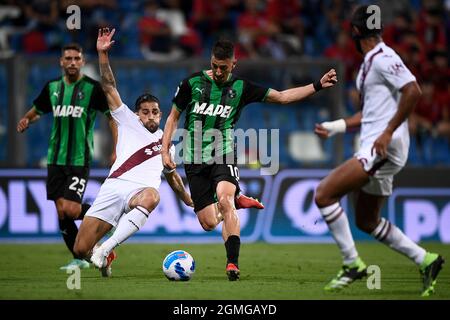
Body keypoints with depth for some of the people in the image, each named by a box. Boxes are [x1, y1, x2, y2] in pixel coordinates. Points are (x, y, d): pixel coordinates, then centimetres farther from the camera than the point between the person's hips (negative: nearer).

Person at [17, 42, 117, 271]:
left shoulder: (93, 88, -6)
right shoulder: (52, 87, 8)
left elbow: (113, 117, -4)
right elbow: (37, 110, 25)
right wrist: (26, 120, 7)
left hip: (80, 159, -5)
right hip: (55, 158, 5)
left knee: (71, 209, -16)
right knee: (61, 211, 2)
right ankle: (79, 259, 14)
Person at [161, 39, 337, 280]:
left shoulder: (241, 87, 4)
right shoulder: (192, 83, 3)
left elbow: (282, 97, 8)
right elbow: (173, 117, 13)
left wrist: (318, 86, 0)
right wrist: (165, 150, 4)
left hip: (223, 154, -1)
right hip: (195, 159, 1)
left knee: (225, 198, -32)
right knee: (208, 223, -5)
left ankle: (233, 263, -32)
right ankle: (235, 202, 33)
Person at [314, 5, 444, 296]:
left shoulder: (383, 58, -12)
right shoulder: (370, 62, 18)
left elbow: (413, 92, -23)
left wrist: (388, 132, -23)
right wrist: (336, 127, 20)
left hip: (385, 147, -10)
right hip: (375, 150, 10)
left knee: (324, 194, -16)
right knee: (366, 221, 15)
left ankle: (353, 264, -9)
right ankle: (425, 260, 20)